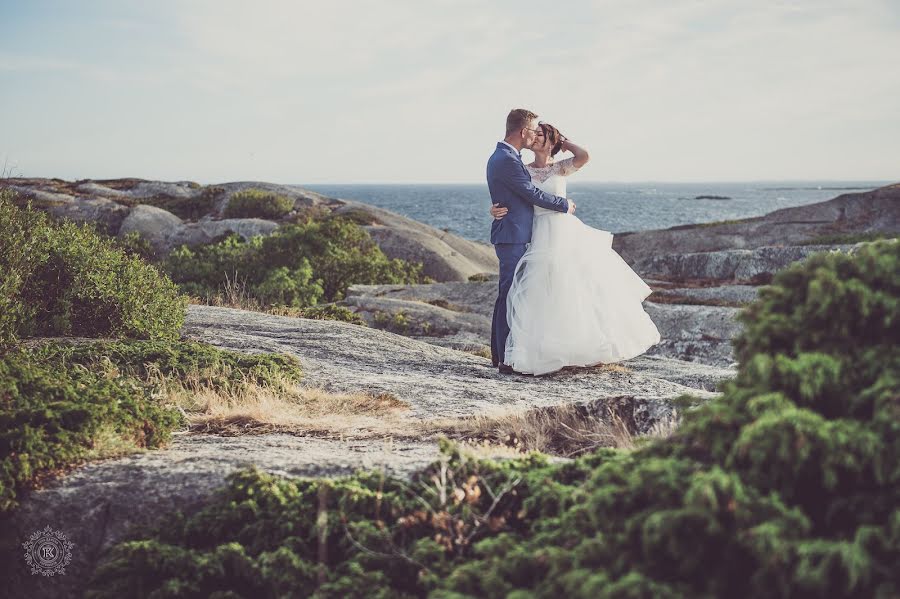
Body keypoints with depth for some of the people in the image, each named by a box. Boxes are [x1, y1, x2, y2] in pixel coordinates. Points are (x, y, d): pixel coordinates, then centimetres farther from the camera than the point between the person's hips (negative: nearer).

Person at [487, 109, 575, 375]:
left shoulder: (501, 156, 15)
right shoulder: (507, 160, -18)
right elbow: (532, 194, -15)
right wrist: (564, 205, -2)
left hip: (510, 235, 11)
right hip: (512, 236, -11)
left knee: (507, 295, 14)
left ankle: (500, 354, 20)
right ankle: (507, 359, -6)